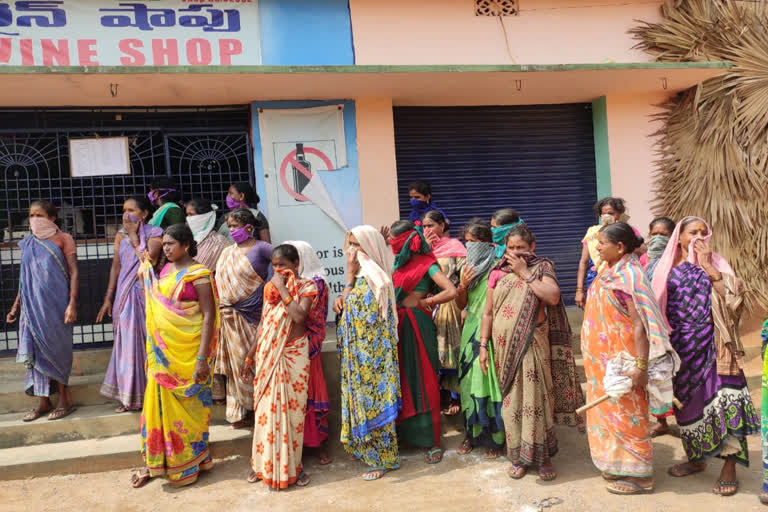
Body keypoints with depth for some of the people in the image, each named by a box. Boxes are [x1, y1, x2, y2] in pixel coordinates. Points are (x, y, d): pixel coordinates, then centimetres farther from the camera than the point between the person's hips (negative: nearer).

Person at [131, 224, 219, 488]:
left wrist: (202, 358, -21)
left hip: (187, 353, -6)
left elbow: (209, 316, -17)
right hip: (162, 351, 6)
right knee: (160, 403, 12)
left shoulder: (198, 275, -12)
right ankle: (156, 461, 26)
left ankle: (188, 464, 21)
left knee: (186, 405, 6)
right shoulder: (163, 271, 8)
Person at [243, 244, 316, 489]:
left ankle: (292, 465, 18)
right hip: (267, 356, 4)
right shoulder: (269, 287, 8)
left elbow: (299, 316, -23)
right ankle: (264, 463, 21)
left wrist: (282, 289, -17)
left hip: (293, 356, -3)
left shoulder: (307, 287, -5)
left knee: (292, 410, 4)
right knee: (266, 410, 8)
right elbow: (263, 325, 11)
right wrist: (250, 356, 11)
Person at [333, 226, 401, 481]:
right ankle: (370, 450, 30)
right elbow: (346, 306, 16)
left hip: (370, 352, -9)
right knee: (364, 399, 16)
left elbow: (351, 307, -21)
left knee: (372, 400, 0)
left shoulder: (373, 276, -19)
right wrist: (340, 300, -4)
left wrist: (349, 274, -17)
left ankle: (381, 459, 13)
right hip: (358, 352, 9)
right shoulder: (362, 274, 11)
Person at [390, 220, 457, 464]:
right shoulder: (400, 263, 13)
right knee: (401, 379, 13)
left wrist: (425, 302, -10)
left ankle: (433, 442, 7)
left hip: (417, 326, -7)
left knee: (422, 381, -2)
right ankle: (404, 430, 26)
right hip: (397, 326, 7)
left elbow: (451, 291, -20)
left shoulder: (426, 264, -10)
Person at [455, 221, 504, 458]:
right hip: (471, 330, 6)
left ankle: (494, 437, 12)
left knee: (489, 380, -2)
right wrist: (462, 286, -7)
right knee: (470, 381, 9)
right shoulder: (467, 267, 9)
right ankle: (472, 432, 23)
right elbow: (461, 305, 11)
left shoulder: (497, 266, -10)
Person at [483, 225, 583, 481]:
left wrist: (525, 272, -14)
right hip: (505, 345, 2)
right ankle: (518, 457, 21)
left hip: (533, 344, -2)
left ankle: (542, 455, 14)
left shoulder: (542, 269, 2)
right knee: (512, 400, 7)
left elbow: (553, 297, -18)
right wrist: (483, 345, 3)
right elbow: (488, 312, 8)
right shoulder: (498, 273, 7)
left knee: (536, 397, -2)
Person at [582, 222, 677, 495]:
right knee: (610, 411, 18)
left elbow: (641, 324, -24)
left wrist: (641, 366, -25)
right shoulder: (608, 271, 5)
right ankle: (620, 465, 34)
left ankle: (639, 475, 19)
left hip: (622, 360, -9)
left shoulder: (628, 276, -21)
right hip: (605, 358, 9)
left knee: (626, 414, 4)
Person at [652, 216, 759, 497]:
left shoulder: (715, 263, 3)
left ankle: (729, 467, 2)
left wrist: (707, 266, -15)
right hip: (682, 347, 2)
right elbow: (659, 307, 7)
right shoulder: (668, 268, 6)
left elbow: (732, 296, -12)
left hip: (712, 344, -2)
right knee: (688, 401, 11)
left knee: (721, 398, -10)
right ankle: (696, 458, 29)